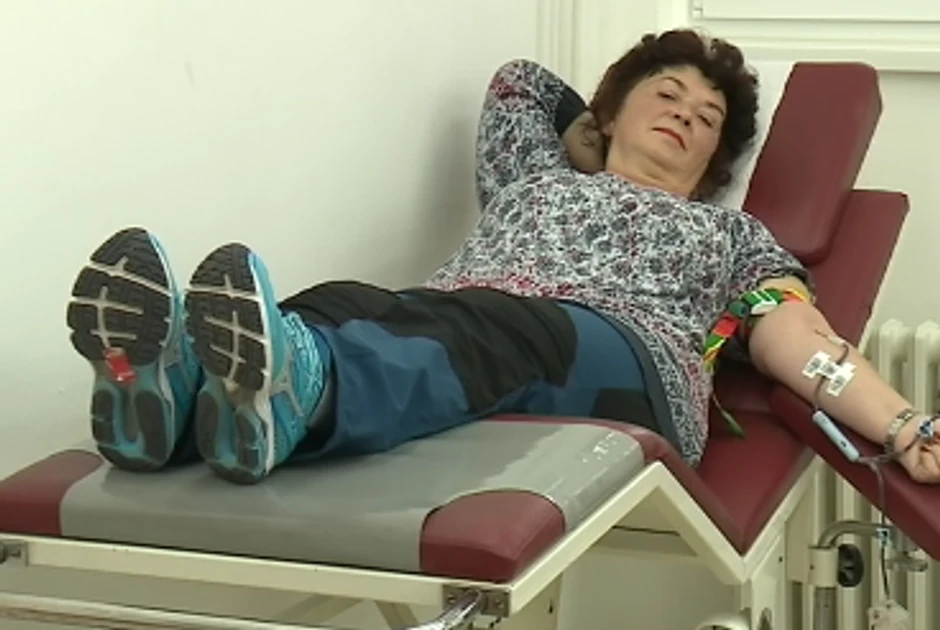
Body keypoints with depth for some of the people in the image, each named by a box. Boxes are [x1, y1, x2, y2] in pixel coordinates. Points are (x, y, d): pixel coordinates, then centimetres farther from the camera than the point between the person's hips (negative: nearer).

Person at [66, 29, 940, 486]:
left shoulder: (733, 235, 32)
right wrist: (606, 134, 59)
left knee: (487, 329, -40)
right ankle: (169, 381, -66)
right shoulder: (534, 175, 39)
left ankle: (290, 391, -73)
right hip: (445, 332, 3)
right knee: (346, 307, -33)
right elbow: (519, 81, 57)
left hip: (618, 367, -3)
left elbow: (799, 337, 14)